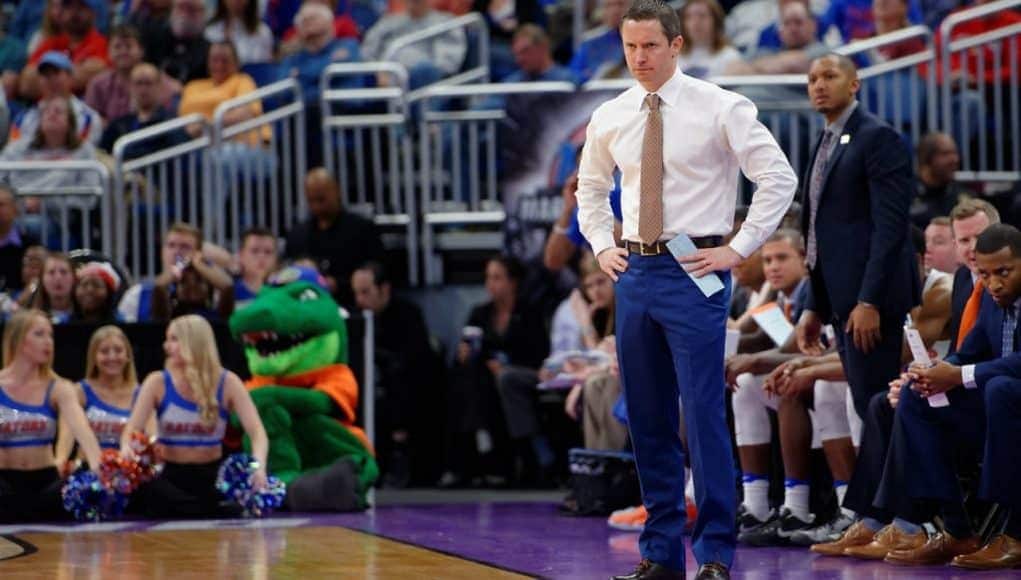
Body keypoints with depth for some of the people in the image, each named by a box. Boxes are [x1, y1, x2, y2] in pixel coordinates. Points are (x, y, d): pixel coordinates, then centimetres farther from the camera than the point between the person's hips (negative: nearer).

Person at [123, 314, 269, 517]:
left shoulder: (227, 383, -2)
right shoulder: (157, 383, -1)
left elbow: (257, 432, -11)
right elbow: (131, 430, -8)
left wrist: (258, 466, -33)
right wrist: (127, 450, -33)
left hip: (212, 476, 1)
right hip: (169, 476, -1)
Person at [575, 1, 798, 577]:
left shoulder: (719, 108, -6)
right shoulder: (610, 118, 9)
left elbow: (780, 178, -7)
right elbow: (591, 189, 26)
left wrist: (738, 250, -10)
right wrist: (602, 246, 11)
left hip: (695, 271, -5)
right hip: (635, 271, 5)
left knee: (704, 416, -9)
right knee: (649, 420, 8)